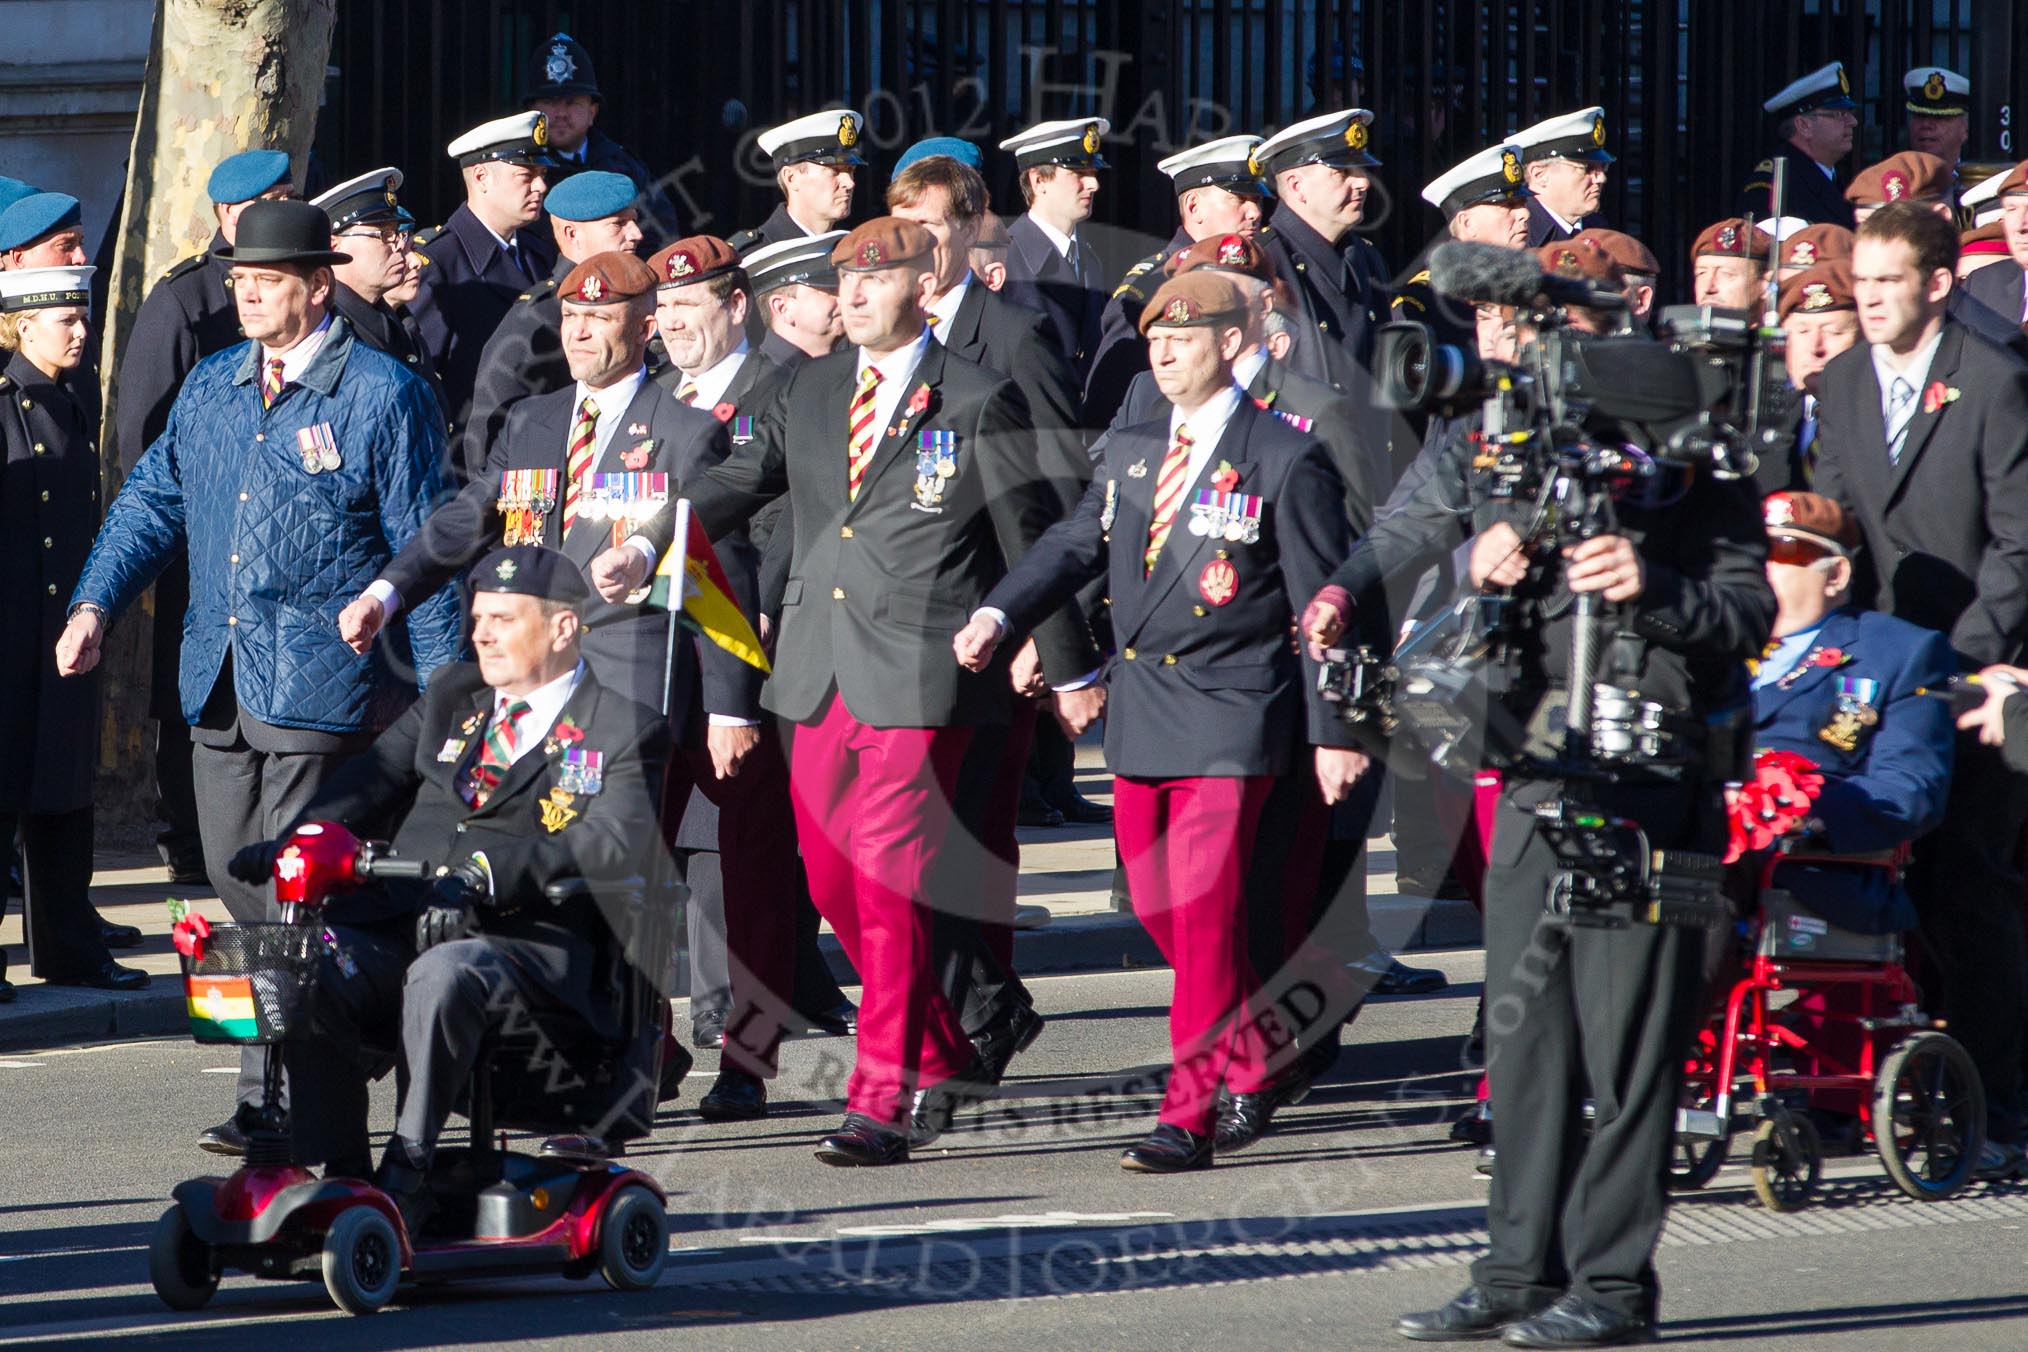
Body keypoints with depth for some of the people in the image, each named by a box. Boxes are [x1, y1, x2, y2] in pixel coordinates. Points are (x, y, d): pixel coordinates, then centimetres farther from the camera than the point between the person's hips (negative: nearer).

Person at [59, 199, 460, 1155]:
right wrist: (95, 603, 2)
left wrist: (443, 688, -5)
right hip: (219, 678, 6)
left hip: (321, 681, -6)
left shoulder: (381, 396, -4)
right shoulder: (211, 388, 13)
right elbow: (154, 500, 17)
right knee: (235, 888, 7)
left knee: (301, 896, -6)